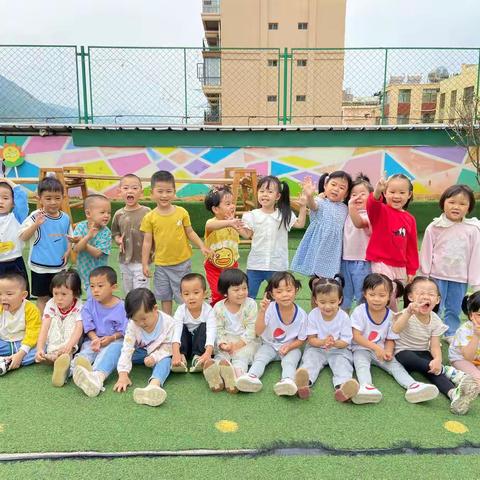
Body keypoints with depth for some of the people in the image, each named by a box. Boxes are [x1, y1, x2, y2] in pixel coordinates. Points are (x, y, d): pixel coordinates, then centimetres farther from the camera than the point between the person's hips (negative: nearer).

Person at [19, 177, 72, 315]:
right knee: (43, 298, 10)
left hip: (60, 266, 4)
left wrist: (68, 252, -5)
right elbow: (23, 237, -16)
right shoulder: (36, 216, -13)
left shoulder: (65, 218, 0)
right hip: (40, 267, -3)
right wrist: (36, 224, -30)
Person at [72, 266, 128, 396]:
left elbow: (124, 331, -5)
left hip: (115, 340, -5)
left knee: (112, 349, -36)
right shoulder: (90, 303, 5)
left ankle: (98, 376, -62)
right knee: (87, 349, -27)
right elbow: (88, 326, 0)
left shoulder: (121, 306, -6)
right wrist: (95, 339, -17)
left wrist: (111, 338, -21)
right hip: (93, 339, 5)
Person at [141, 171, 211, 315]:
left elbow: (190, 232, 2)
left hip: (182, 262, -1)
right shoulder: (150, 217, -7)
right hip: (161, 265, 1)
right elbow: (147, 241, -2)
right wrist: (145, 264, -3)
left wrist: (202, 246, -10)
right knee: (165, 297, 15)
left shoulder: (182, 212, -8)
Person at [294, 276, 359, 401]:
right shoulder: (313, 315, -10)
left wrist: (334, 343, -33)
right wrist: (323, 342, -31)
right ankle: (304, 383, -56)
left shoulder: (344, 317, -12)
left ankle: (342, 388, -57)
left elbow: (345, 342, -10)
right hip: (317, 348, 1)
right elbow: (311, 339, -8)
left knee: (342, 363, -28)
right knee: (310, 359, -27)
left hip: (339, 349, 0)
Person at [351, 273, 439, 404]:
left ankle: (412, 386, -39)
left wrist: (388, 351, -19)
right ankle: (366, 386, -57)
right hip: (361, 348, -3)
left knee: (395, 364, -20)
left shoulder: (391, 315, -3)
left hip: (381, 351, 4)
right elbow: (356, 336, -15)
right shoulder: (359, 311, -12)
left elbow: (390, 339, 3)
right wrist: (376, 348, -23)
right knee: (361, 362, -32)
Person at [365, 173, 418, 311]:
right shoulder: (380, 210, -6)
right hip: (382, 265, -5)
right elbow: (372, 205, -32)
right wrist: (377, 191, -53)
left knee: (393, 302, 18)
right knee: (388, 301, -8)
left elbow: (411, 247, 12)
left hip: (401, 267, 5)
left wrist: (411, 270, 12)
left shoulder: (410, 219, 7)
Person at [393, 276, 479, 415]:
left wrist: (438, 360, -31)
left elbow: (435, 345, -7)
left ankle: (454, 393, -49)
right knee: (413, 360, -37)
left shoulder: (435, 321, -2)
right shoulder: (407, 314, -17)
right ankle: (444, 371, -35)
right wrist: (408, 312, -56)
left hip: (423, 353, 3)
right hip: (403, 352, -3)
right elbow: (395, 330, -38)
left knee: (434, 367, -28)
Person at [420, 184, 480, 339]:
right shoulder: (434, 227, -7)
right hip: (437, 276, -1)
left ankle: (451, 334, 33)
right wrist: (425, 275, 1)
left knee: (454, 308, 16)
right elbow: (426, 253, -1)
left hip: (460, 278, 1)